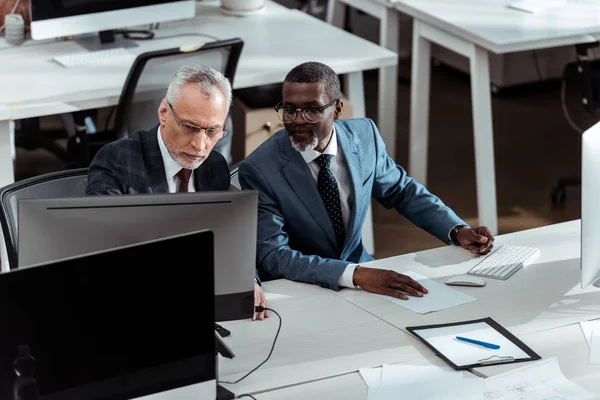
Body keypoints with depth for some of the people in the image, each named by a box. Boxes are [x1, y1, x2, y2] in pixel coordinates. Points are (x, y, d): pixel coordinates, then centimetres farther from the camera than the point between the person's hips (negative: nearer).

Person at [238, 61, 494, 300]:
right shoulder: (259, 170, -17)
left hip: (361, 271, 4)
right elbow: (272, 255, -23)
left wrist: (458, 231, -2)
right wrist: (355, 274, -34)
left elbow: (401, 191, 12)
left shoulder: (364, 135, -5)